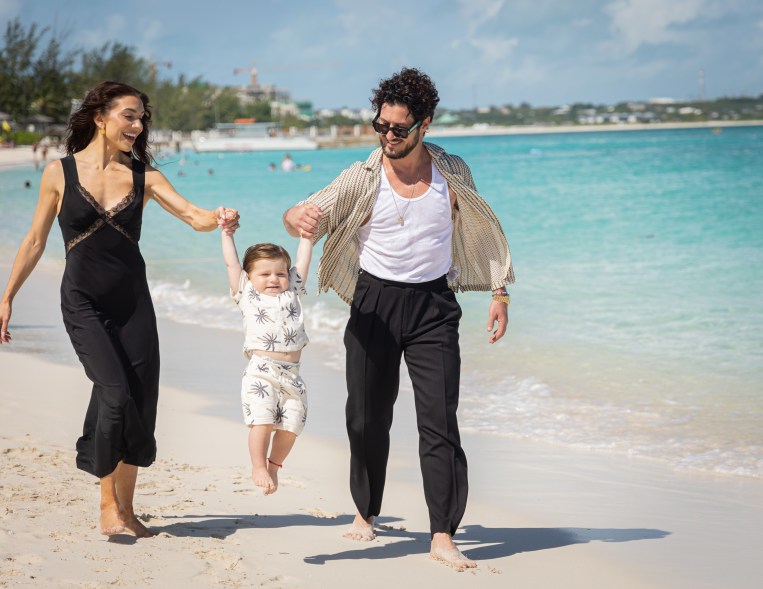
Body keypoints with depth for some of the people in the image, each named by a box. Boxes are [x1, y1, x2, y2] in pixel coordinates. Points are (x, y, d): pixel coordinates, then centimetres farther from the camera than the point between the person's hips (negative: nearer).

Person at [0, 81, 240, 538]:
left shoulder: (143, 175, 4)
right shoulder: (60, 173, -1)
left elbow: (194, 216, -8)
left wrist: (219, 220, -30)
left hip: (133, 302, 3)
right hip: (83, 302, -3)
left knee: (140, 404, 1)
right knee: (115, 393, -19)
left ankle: (126, 508, 16)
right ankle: (108, 504, -4)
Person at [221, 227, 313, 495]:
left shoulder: (291, 293, 19)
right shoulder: (247, 295, 13)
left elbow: (302, 261, 22)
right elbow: (231, 263, 13)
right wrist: (227, 233, 17)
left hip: (291, 374, 3)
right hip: (260, 372, -3)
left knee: (291, 425, -2)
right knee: (262, 420, -15)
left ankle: (274, 465, 20)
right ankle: (258, 467, 2)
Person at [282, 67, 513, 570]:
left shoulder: (452, 172, -1)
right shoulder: (363, 178, -6)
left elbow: (483, 230, 13)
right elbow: (311, 213, -15)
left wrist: (499, 290, 8)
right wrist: (299, 219, -39)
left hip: (433, 305, 0)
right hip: (374, 301, 0)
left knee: (439, 419, -8)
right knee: (368, 418, 8)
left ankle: (443, 536, -7)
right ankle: (367, 512, 30)